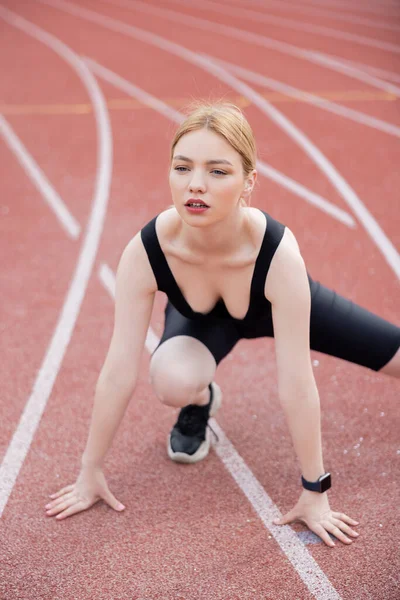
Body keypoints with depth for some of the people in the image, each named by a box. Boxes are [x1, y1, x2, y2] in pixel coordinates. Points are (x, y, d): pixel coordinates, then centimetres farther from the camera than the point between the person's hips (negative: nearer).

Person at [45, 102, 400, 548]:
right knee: (173, 382, -32)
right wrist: (90, 472, -19)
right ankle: (200, 404, 5)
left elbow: (296, 385, -36)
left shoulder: (279, 253, -42)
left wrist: (314, 492, -27)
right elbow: (119, 370, -28)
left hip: (279, 306, 0)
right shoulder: (145, 251, -37)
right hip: (201, 318, 0)